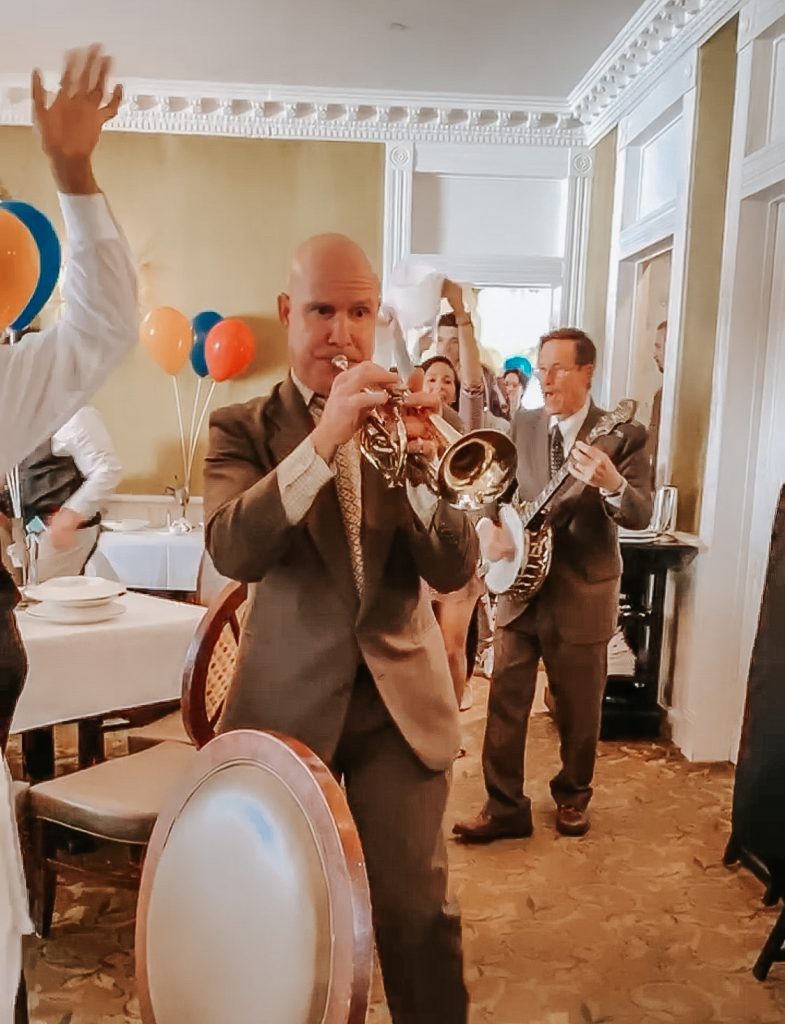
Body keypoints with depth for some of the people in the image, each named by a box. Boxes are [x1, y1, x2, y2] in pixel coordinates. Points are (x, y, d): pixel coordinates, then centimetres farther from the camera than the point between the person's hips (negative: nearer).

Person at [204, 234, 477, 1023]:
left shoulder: (404, 417, 2)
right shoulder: (242, 427, -3)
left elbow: (453, 570, -7)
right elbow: (232, 551, -22)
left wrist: (425, 465, -25)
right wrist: (324, 439, -31)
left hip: (399, 696, 1)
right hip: (288, 698, 0)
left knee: (417, 912, 5)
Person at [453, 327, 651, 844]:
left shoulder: (623, 434, -7)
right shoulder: (522, 425, 6)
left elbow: (641, 515, -15)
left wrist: (612, 484, -36)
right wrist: (488, 524, -9)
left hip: (582, 594, -3)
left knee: (580, 709, 12)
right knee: (506, 703, 4)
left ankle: (572, 797, 35)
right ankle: (505, 807, 18)